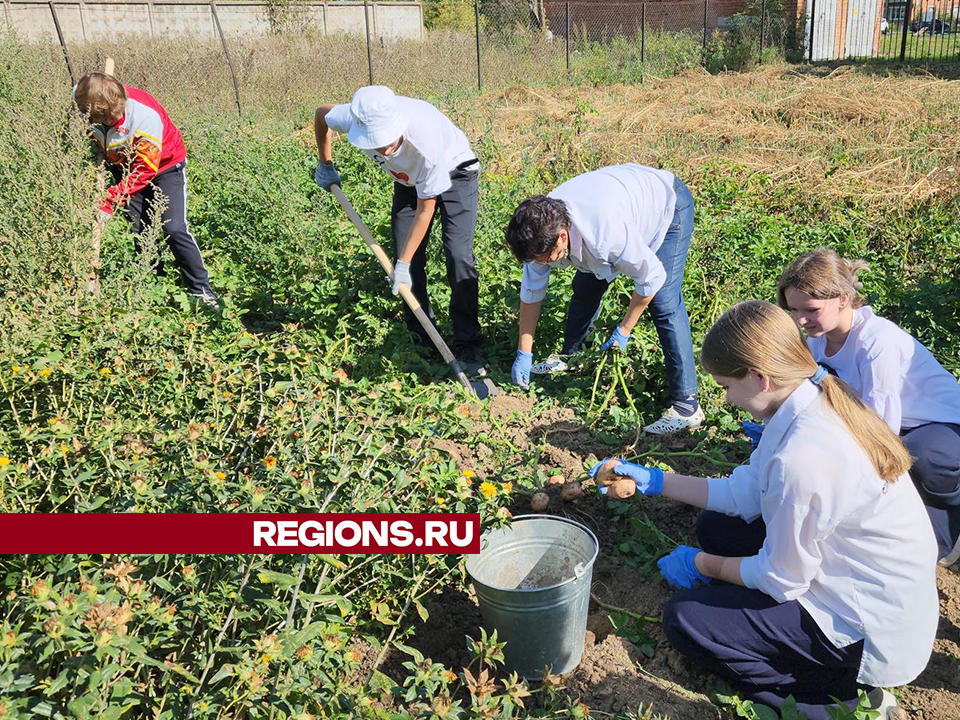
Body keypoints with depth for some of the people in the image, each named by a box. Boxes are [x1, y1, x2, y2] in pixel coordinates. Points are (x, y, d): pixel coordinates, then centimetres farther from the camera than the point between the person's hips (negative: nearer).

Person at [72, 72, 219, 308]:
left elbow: (143, 172, -32)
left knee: (174, 229, -15)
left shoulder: (146, 116, -37)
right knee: (138, 231, 2)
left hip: (165, 165, -5)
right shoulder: (81, 102, -20)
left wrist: (109, 204, -33)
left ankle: (201, 289, -4)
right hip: (125, 166, 5)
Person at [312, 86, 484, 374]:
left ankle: (467, 346, -10)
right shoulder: (354, 118, -31)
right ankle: (421, 338, 13)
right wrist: (325, 165, 5)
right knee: (407, 256, -1)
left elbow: (425, 210, -29)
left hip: (454, 174, -5)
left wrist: (403, 264, -26)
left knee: (459, 256, -18)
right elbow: (321, 113, -4)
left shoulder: (424, 139, -43)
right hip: (409, 178, 5)